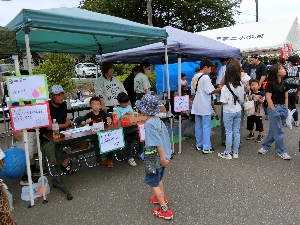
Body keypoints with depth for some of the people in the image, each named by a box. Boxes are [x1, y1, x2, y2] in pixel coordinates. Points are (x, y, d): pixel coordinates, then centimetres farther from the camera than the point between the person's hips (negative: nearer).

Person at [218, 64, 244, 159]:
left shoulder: (225, 87, -19)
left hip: (228, 112, -5)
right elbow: (242, 100, 4)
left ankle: (227, 153, 13)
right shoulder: (241, 85, -3)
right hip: (238, 111, 5)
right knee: (236, 132, 11)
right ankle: (235, 152, 21)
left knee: (229, 132, 4)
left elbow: (224, 102, -18)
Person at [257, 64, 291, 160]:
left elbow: (286, 97, 14)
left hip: (283, 108, 6)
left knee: (274, 129, 12)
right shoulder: (271, 84, -10)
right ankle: (282, 151, 12)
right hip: (274, 108, -6)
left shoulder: (285, 84, 9)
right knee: (278, 131, -1)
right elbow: (268, 98, -12)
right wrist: (274, 110, -12)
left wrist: (286, 109, 6)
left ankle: (265, 146, 26)